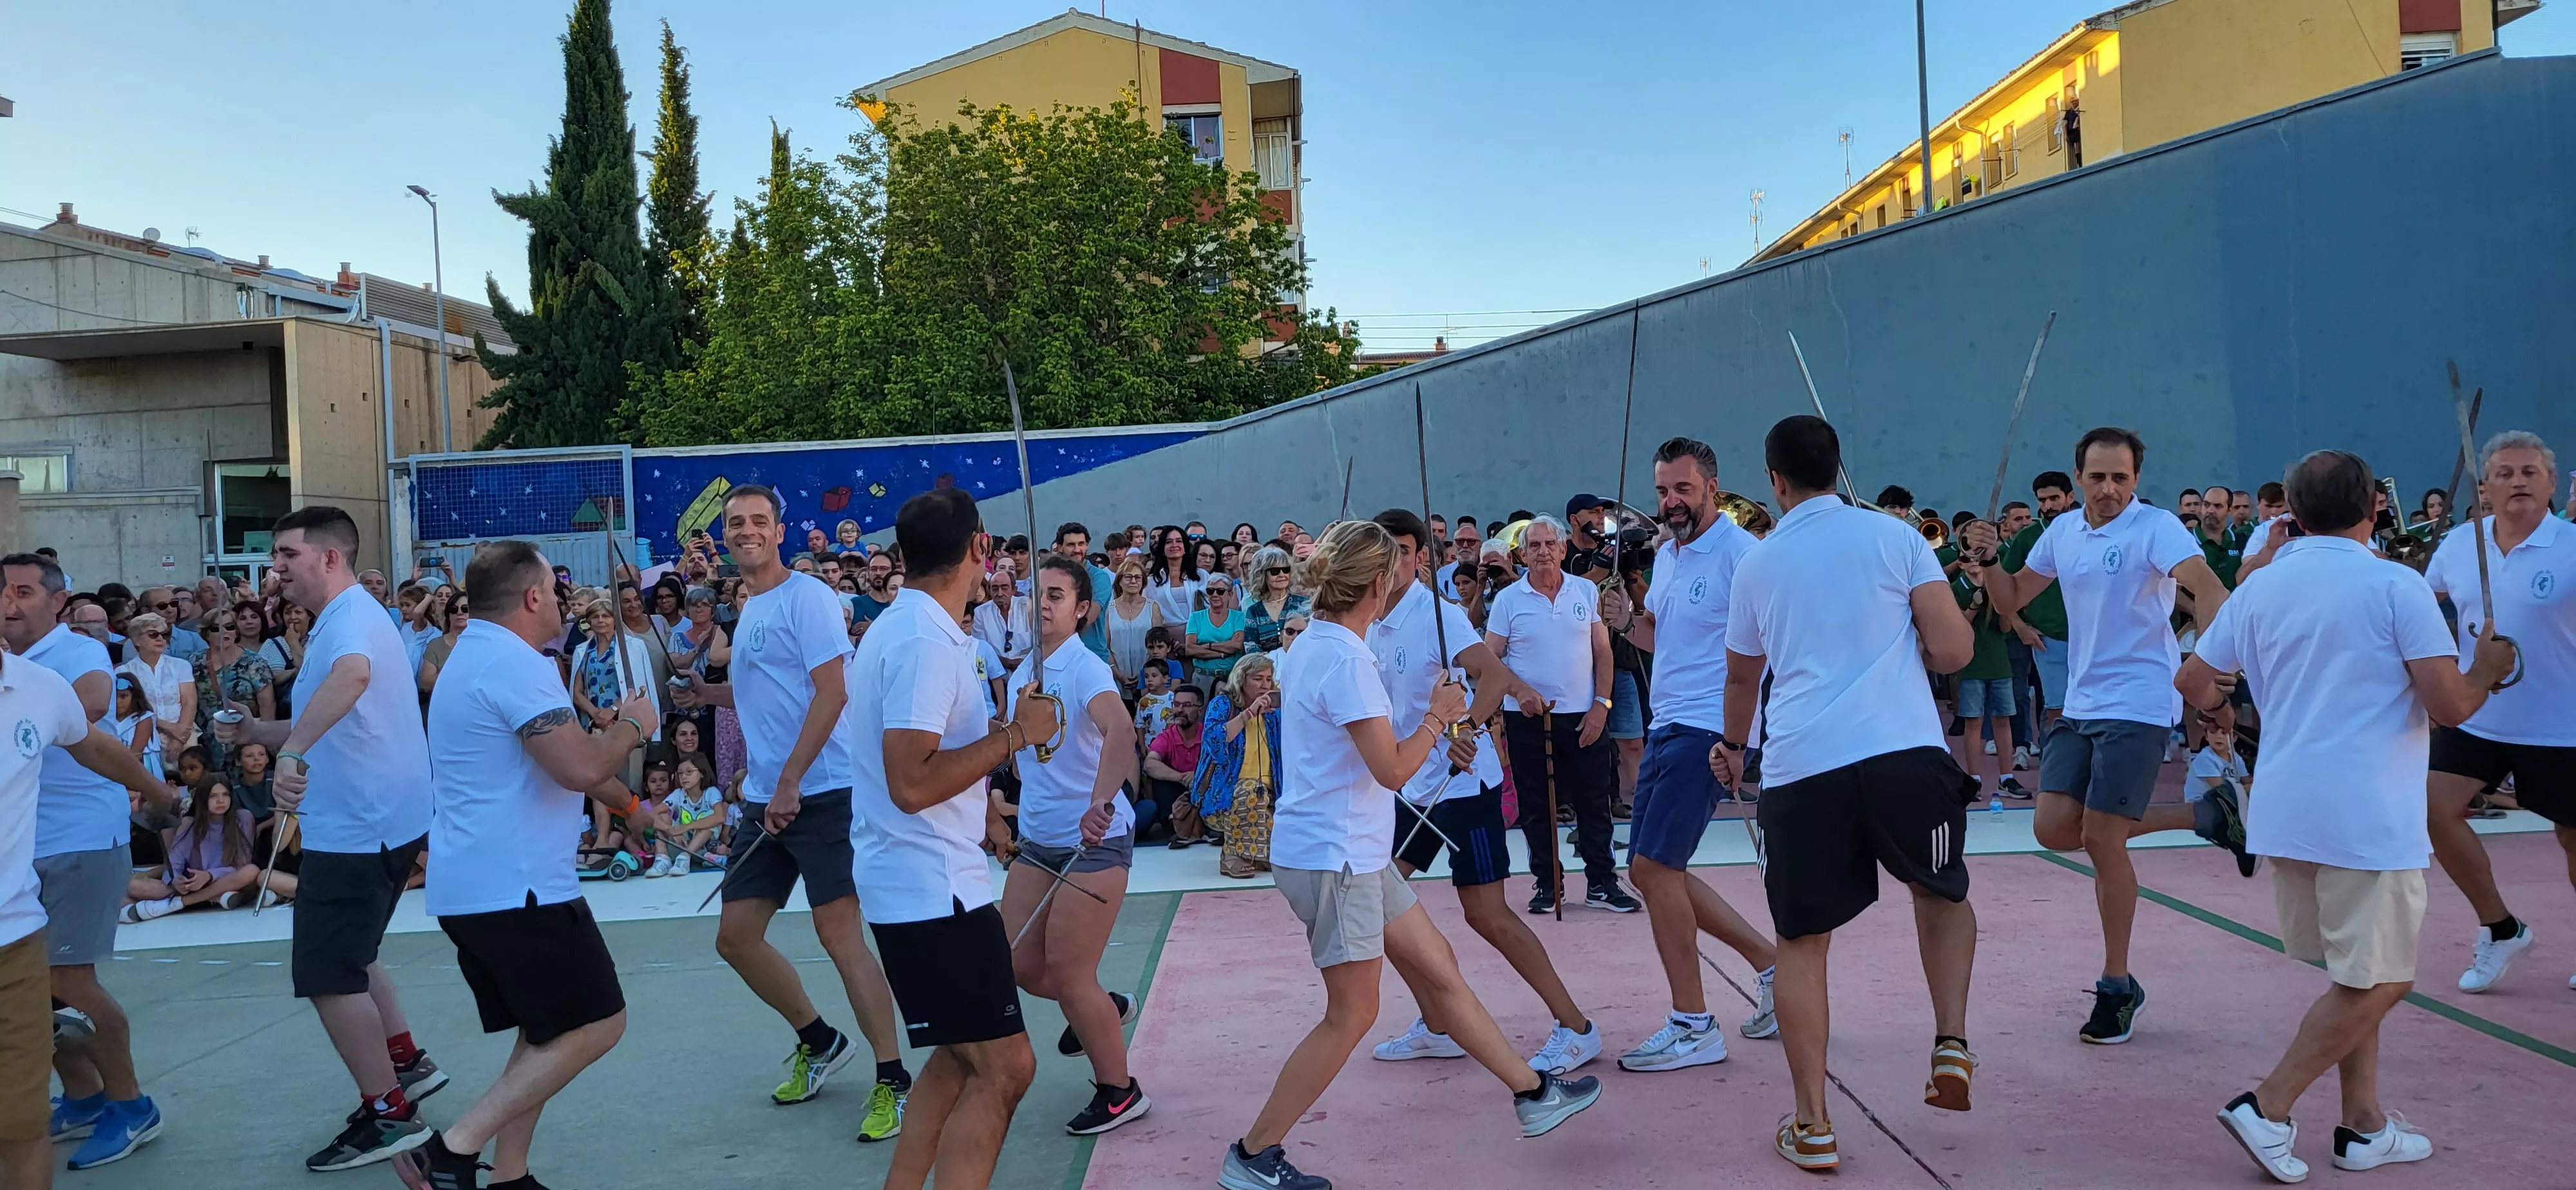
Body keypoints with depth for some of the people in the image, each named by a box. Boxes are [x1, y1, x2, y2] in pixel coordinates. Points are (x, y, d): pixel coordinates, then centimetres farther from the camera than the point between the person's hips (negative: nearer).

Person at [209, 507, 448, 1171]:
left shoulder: (351, 617, -18)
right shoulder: (342, 620, 17)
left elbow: (353, 673, -44)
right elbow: (326, 730, 26)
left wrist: (292, 751, -50)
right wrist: (255, 732, 11)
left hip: (358, 830, -11)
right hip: (372, 822, 11)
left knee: (329, 977, -4)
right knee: (346, 959, 23)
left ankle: (389, 1115, 4)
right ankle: (407, 1065, 32)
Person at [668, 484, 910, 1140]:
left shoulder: (807, 596, -8)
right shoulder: (748, 611, 18)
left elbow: (832, 693, -16)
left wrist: (789, 784, -19)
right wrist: (712, 693, 10)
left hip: (820, 793, -9)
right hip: (762, 800, 9)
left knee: (838, 933, -10)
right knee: (736, 938, 9)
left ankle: (892, 1081, -1)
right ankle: (818, 1042, 29)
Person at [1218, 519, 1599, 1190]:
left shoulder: (1312, 646, 11)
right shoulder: (1345, 659, -21)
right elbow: (1393, 769, -22)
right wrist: (1438, 716, -7)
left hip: (1357, 852, 10)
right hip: (1333, 856, -10)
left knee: (1437, 967, 15)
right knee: (1352, 1013, -1)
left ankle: (1532, 1094, 25)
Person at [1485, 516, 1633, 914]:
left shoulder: (1586, 592, 4)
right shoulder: (1508, 599, -1)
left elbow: (1603, 652, 5)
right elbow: (1489, 658, 0)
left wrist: (1601, 704, -3)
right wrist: (1520, 691, -14)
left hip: (1583, 716, 1)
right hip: (1527, 718, -1)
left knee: (1594, 802, 5)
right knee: (1535, 807, 6)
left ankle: (1601, 883, 15)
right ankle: (1548, 883, 18)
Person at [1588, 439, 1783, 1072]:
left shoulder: (1738, 551, -12)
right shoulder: (1665, 554, 16)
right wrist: (1626, 621, 5)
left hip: (1709, 729, -9)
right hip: (1667, 728, 9)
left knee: (1654, 867, -12)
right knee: (1652, 871, 10)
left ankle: (1693, 1026, 0)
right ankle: (1771, 963, 23)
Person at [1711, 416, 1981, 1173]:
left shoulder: (1757, 564, 14)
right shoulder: (1894, 537, 7)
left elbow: (1742, 678, 28)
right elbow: (1953, 649, 0)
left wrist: (1734, 747, 47)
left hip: (1799, 769, 1)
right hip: (1905, 751, 0)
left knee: (1802, 943, 10)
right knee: (1942, 892, 26)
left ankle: (1813, 1126, 9)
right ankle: (1951, 1046, 11)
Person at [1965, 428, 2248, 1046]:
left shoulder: (2155, 527, -10)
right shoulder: (2062, 532, 10)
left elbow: (2208, 587, -26)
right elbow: (2011, 598, 19)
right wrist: (1987, 559, -2)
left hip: (2138, 705, -7)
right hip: (2079, 706, 7)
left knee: (2100, 838, -9)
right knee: (2054, 829, -2)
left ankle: (2118, 988, 8)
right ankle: (2205, 817, 17)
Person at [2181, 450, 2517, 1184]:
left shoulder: (2259, 587, 7)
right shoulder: (2396, 585, -9)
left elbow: (2193, 681, 15)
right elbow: (2449, 707, -13)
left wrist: (2216, 709, 37)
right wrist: (2487, 669, 7)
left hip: (2284, 813, 7)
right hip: (2368, 817, -6)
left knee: (2356, 977, 19)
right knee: (2376, 984, 3)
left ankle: (2364, 1125, 22)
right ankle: (2268, 1109, -3)